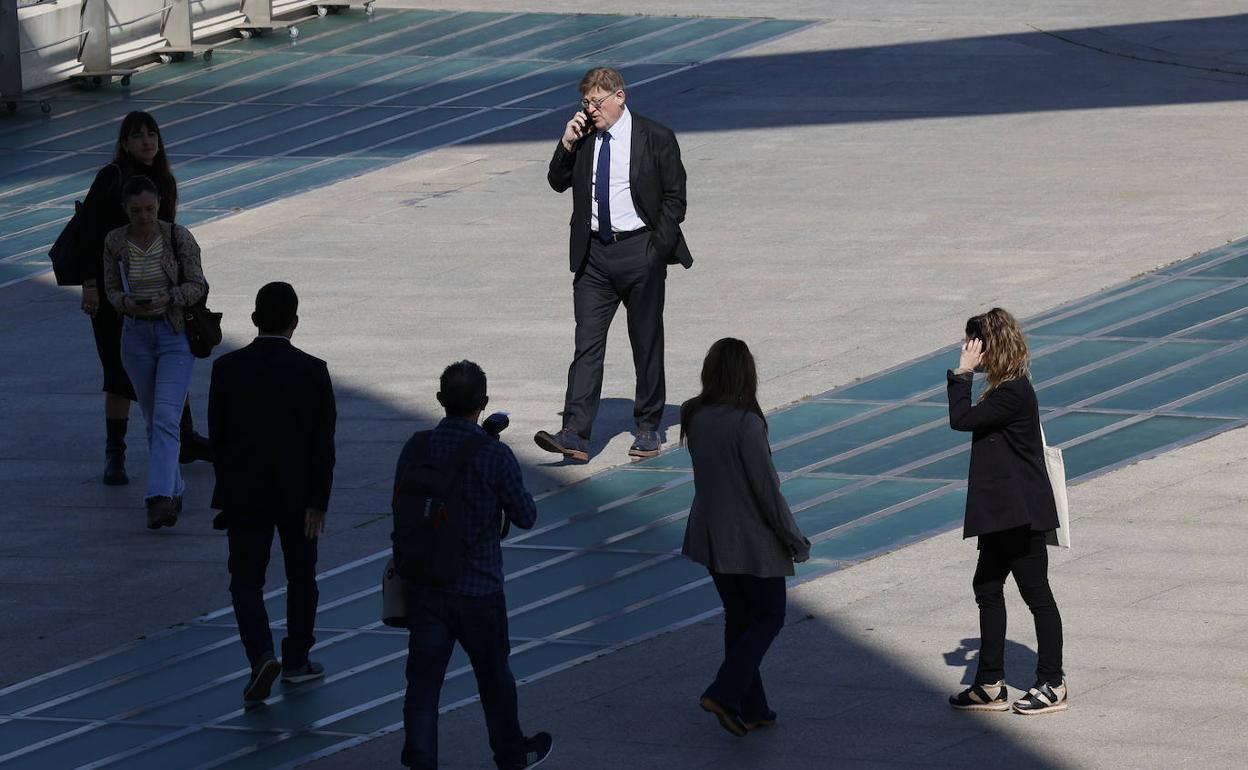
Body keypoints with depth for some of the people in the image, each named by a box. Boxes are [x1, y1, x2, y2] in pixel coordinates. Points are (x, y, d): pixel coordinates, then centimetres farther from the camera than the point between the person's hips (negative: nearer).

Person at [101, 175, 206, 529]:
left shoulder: (178, 237, -10)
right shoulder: (115, 242, -3)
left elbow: (197, 285, -5)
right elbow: (111, 289, 5)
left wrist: (167, 298, -24)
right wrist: (127, 303, -18)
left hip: (176, 334, -3)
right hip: (137, 336, 3)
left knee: (166, 418, -16)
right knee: (153, 420, 11)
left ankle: (159, 499, -26)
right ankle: (173, 492, 27)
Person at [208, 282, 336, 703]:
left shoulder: (228, 369, -8)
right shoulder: (312, 372, -10)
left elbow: (216, 435, -1)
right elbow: (322, 443, -10)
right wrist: (318, 503, -5)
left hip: (243, 494, 0)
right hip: (297, 493, 0)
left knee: (246, 579, 4)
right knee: (301, 577, 17)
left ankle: (261, 655, -16)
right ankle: (296, 661, 25)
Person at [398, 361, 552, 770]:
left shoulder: (416, 448, -6)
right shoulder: (495, 456, -16)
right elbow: (525, 516, -6)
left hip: (424, 586, 2)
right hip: (479, 586, -2)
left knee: (423, 675, 6)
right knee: (493, 673, 17)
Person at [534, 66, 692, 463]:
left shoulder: (655, 138, -4)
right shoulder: (583, 137, 7)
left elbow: (675, 196, -3)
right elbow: (558, 182, 14)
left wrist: (659, 248, -10)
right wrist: (567, 144, -2)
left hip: (640, 251, -3)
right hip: (593, 253, 3)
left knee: (647, 343, 8)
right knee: (587, 343, -4)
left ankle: (648, 428, 20)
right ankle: (575, 434, -11)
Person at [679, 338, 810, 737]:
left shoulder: (694, 418, -4)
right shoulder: (746, 424, -24)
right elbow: (767, 488, -18)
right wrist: (794, 540, -8)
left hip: (712, 535, 7)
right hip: (753, 539, -7)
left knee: (738, 617, 17)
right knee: (768, 618, 9)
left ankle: (751, 708, 21)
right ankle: (725, 693, -5)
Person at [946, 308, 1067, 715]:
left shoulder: (1012, 393, -20)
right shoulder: (1005, 388, 11)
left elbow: (961, 419, -20)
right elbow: (970, 421, 16)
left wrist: (962, 374, -15)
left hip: (1020, 512, -11)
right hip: (1004, 512, 11)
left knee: (1035, 591, -1)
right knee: (987, 588, 13)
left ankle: (1052, 685, 7)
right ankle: (990, 685, 19)